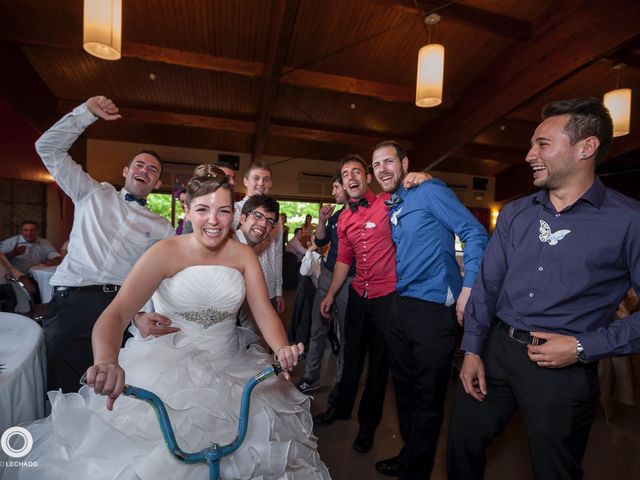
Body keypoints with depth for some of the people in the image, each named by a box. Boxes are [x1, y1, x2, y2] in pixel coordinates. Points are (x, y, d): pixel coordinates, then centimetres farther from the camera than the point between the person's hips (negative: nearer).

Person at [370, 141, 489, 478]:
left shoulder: (430, 191, -8)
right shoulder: (390, 209, 14)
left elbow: (476, 234, -12)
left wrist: (468, 288, -19)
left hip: (435, 308, -7)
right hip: (400, 307, 8)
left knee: (428, 396, 8)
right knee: (404, 387, 20)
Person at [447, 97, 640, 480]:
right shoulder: (515, 214, 3)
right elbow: (487, 284, 3)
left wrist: (584, 348, -15)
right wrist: (472, 350, 0)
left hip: (564, 368, -3)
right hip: (495, 349, 4)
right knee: (463, 444, 15)